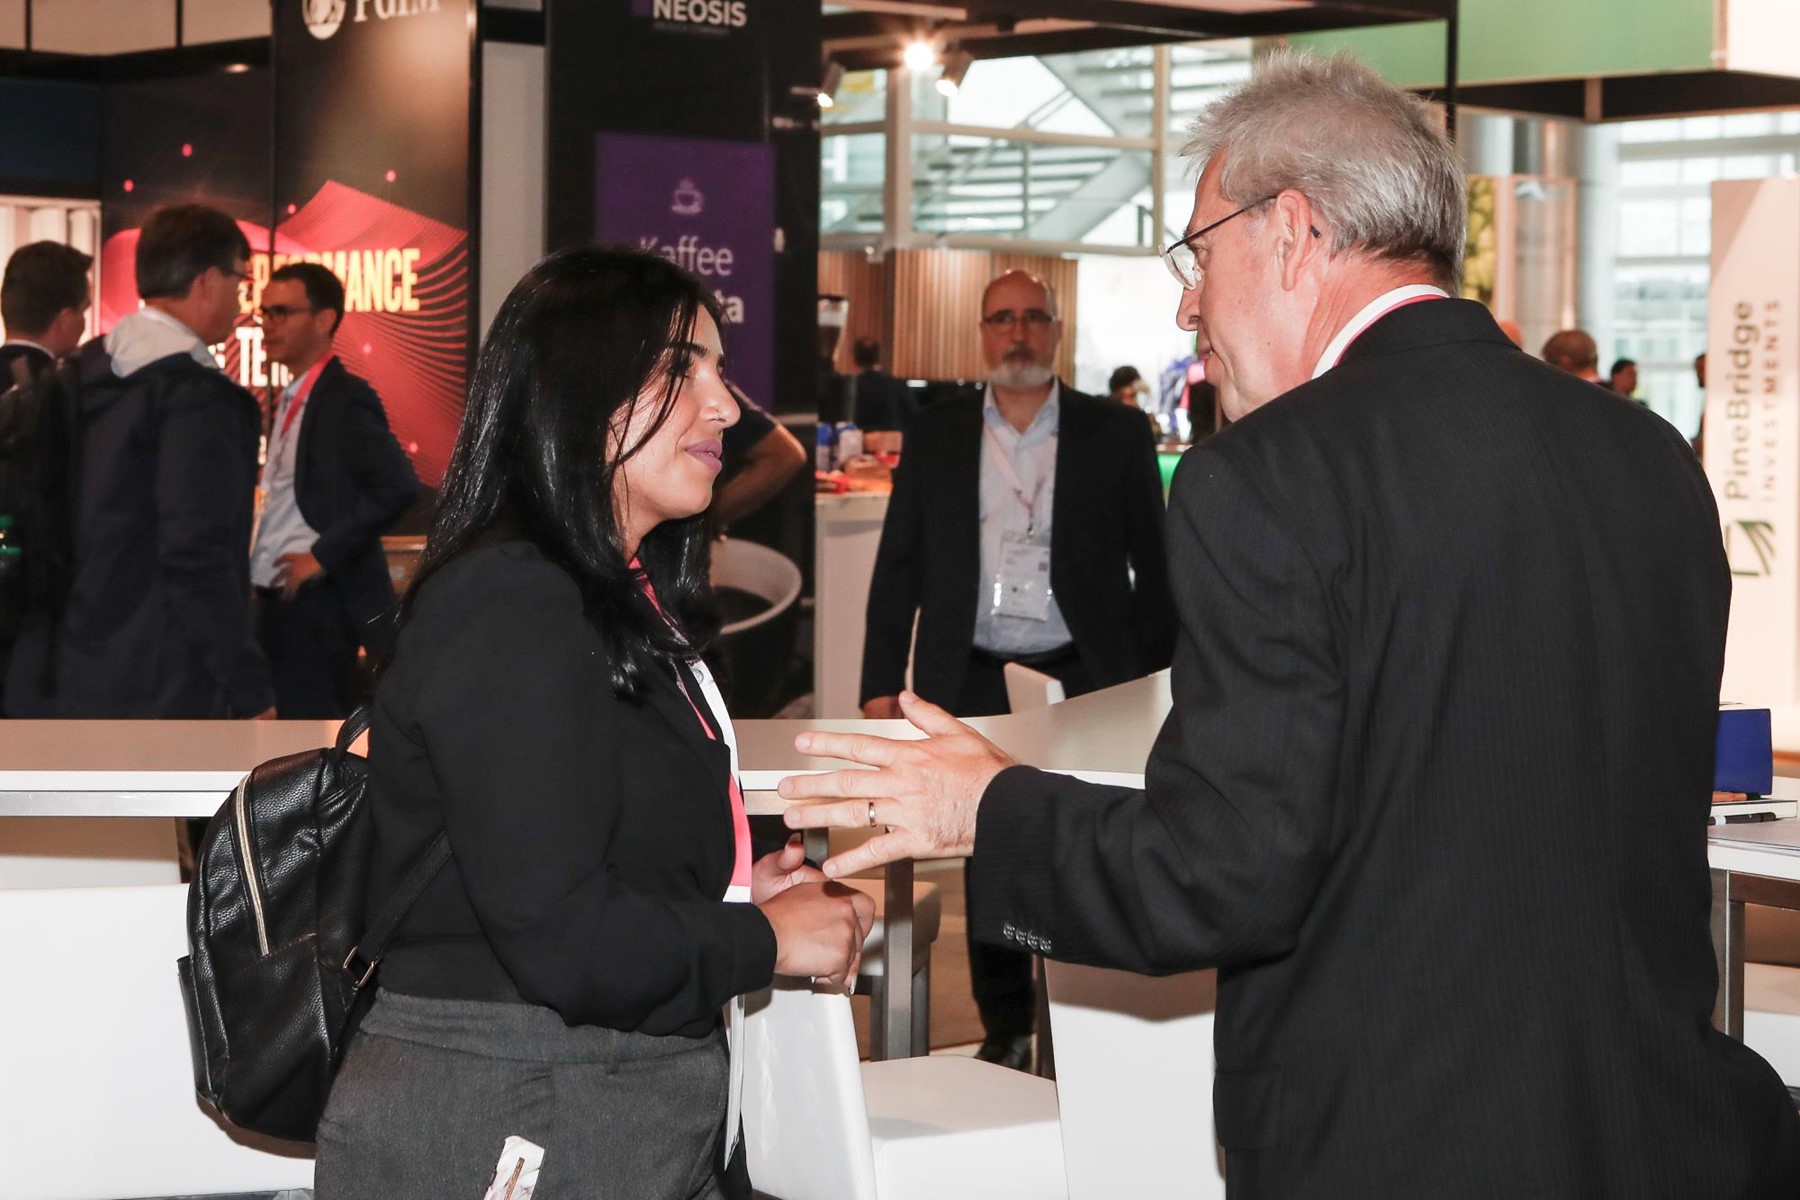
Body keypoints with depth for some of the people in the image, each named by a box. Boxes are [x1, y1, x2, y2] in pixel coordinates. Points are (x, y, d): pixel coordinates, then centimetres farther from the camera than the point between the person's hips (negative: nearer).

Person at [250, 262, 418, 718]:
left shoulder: (345, 398, -11)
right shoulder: (291, 400, 16)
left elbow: (397, 486, -23)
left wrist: (324, 554, -19)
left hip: (317, 606, -9)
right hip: (276, 598, 9)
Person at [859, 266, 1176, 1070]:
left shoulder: (1116, 435, 6)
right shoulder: (936, 436, 10)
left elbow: (1155, 567, 7)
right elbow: (898, 565, 11)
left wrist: (1158, 688, 1)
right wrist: (881, 683, 4)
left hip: (1082, 676, -2)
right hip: (972, 680, 2)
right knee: (988, 861, 6)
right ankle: (1004, 1030, 19)